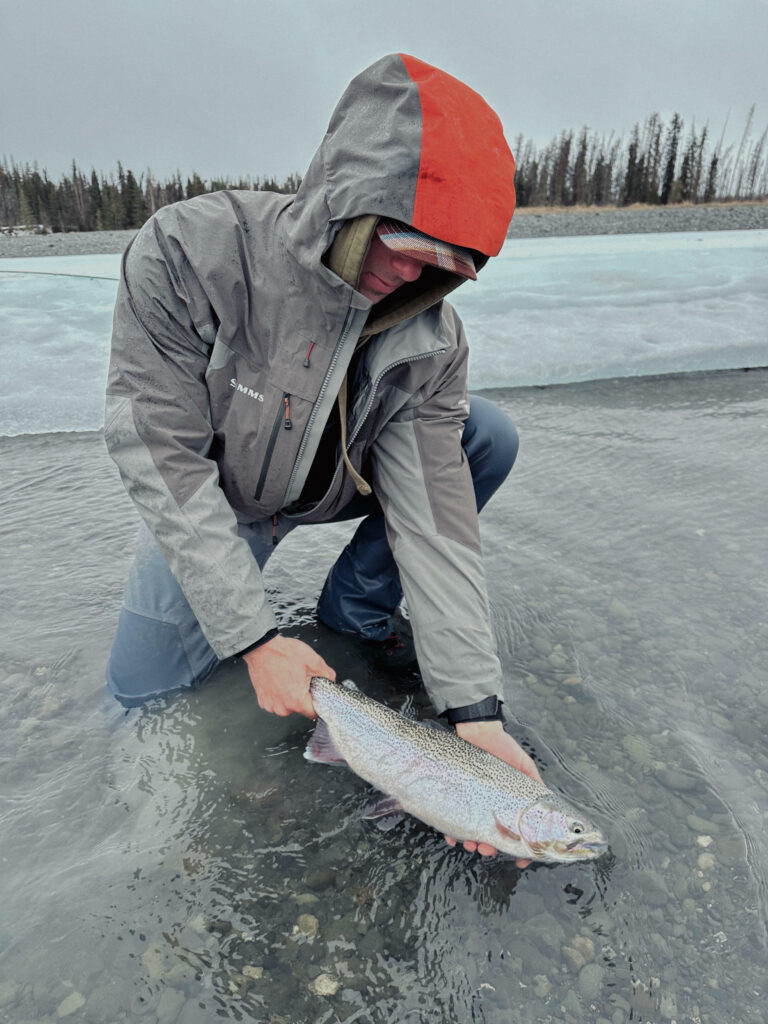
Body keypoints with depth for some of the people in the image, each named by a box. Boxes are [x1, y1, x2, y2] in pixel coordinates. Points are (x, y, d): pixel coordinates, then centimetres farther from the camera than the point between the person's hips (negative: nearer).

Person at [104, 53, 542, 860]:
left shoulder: (431, 336, -21)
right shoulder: (188, 251, -29)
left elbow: (435, 512, -24)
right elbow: (163, 461, -27)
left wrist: (473, 707, -29)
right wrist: (255, 639, -29)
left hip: (340, 486, 2)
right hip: (213, 499, -1)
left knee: (489, 436, -16)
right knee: (142, 689, -12)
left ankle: (355, 605, 2)